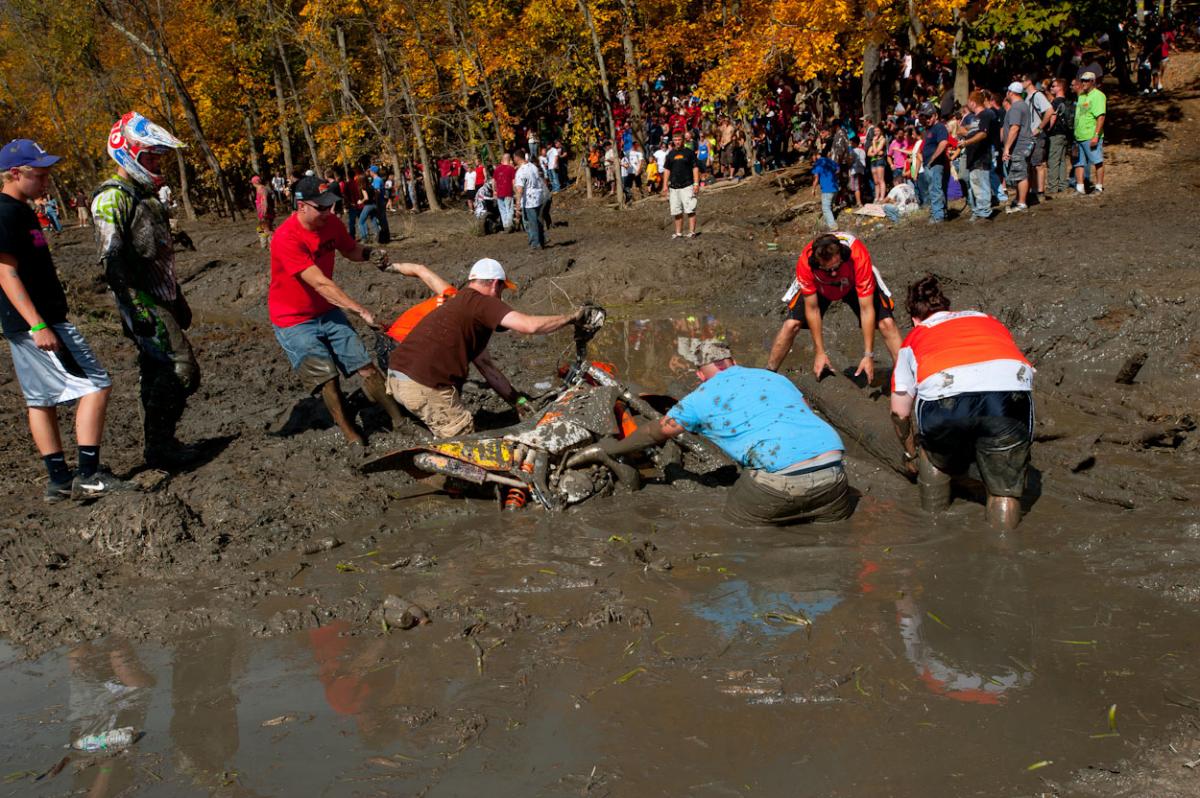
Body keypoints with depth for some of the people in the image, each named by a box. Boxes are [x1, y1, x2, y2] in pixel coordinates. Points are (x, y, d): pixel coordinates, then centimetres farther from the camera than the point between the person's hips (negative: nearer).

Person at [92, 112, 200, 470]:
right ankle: (159, 447, -4)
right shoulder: (112, 197, -13)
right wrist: (135, 309, -24)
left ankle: (156, 446, 22)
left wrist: (178, 299, 25)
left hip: (161, 300, 10)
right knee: (182, 372, -13)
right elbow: (112, 260, -20)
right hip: (144, 304, -10)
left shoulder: (144, 194, 18)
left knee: (156, 373, 14)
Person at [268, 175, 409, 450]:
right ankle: (352, 436, 3)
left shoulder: (330, 222, -7)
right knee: (326, 378, -11)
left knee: (365, 366, 0)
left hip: (327, 312, 6)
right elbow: (321, 284, -32)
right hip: (294, 321, -6)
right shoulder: (287, 238, -28)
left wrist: (370, 253, -14)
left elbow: (351, 250, 11)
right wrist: (361, 311, -34)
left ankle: (399, 419, 7)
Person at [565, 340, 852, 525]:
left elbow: (656, 432, 25)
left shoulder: (703, 397, 13)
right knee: (837, 515, 28)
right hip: (833, 474, 4)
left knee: (736, 514, 21)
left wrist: (607, 449, 40)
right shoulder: (777, 378, 25)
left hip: (782, 480, -3)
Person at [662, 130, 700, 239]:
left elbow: (695, 168, -1)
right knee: (676, 212, 7)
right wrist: (665, 185, 11)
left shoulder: (689, 152, 1)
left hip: (687, 186, -4)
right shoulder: (670, 154, 13)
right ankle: (678, 233, 13)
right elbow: (667, 170, 17)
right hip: (673, 187, 4)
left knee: (690, 210, -8)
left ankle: (692, 232, -6)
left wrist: (696, 183, -9)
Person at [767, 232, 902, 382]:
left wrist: (869, 355, -34)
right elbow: (812, 309, -26)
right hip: (819, 286, 0)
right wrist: (820, 353, -23)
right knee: (791, 324, -14)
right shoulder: (805, 263, -38)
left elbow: (866, 309, -35)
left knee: (886, 323, -16)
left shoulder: (859, 257, -42)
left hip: (855, 284, 0)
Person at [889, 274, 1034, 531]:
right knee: (1005, 488, 18)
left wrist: (911, 454, 48)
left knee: (934, 455, 33)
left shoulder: (914, 339, 32)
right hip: (1012, 391, 1)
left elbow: (900, 412, 30)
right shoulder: (988, 320, 39)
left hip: (946, 397, 0)